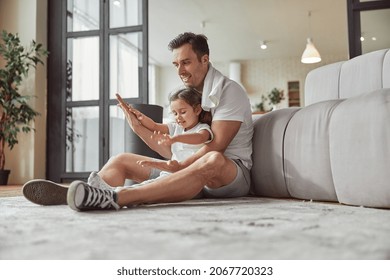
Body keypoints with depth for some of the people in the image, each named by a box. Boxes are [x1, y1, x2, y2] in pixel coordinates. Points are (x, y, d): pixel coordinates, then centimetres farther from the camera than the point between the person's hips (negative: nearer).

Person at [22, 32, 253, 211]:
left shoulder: (228, 90, -5)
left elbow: (216, 146, -17)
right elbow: (172, 150, 10)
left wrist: (180, 166, -28)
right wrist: (139, 128, 0)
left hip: (233, 172, -6)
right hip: (191, 168, 7)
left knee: (212, 160, -43)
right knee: (122, 160, -1)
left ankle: (115, 198, -58)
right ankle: (70, 193, -33)